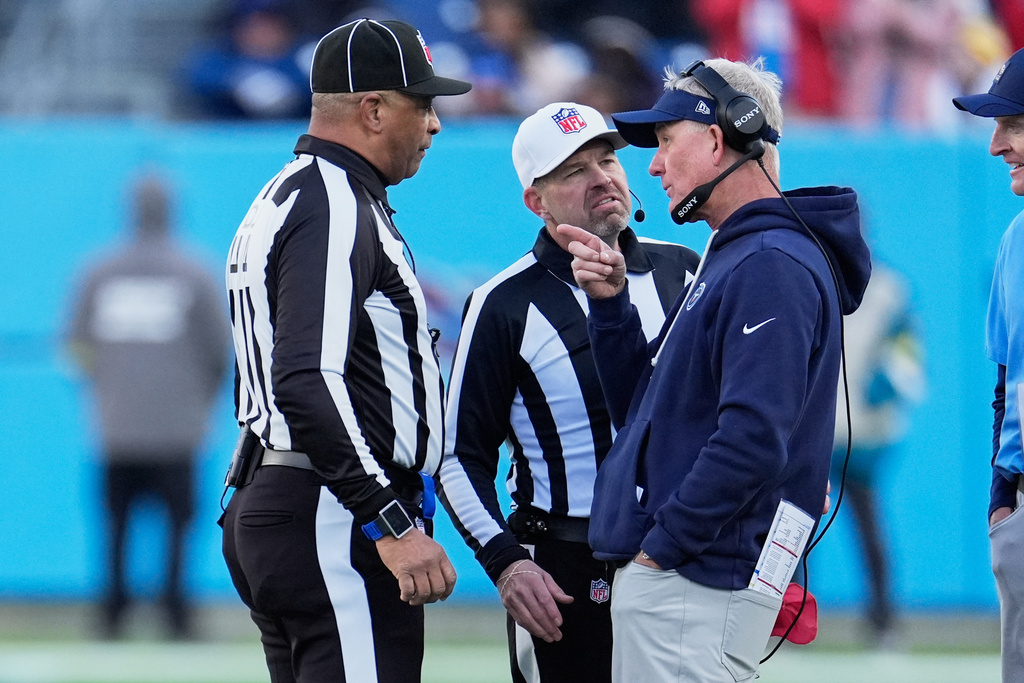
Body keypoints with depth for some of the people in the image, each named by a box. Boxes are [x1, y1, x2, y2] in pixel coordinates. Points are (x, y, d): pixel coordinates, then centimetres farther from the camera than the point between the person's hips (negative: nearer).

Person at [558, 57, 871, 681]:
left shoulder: (773, 267, -14)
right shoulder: (729, 261, 20)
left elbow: (753, 440, -24)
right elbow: (644, 411, 23)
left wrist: (663, 545, -18)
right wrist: (611, 302, 12)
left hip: (699, 586, -10)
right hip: (657, 578, 10)